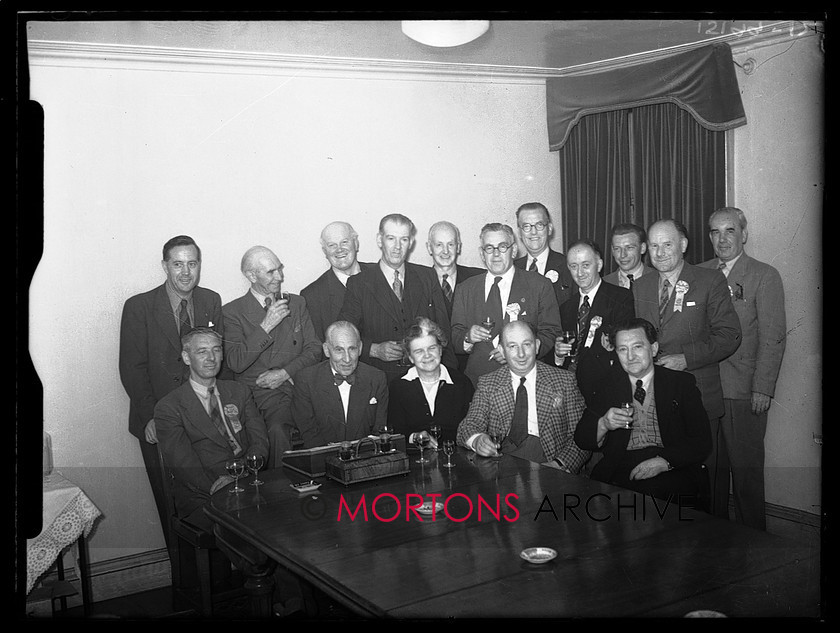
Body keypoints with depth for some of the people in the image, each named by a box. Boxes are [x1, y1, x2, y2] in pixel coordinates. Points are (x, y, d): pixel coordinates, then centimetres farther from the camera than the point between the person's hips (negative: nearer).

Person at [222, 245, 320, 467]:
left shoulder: (296, 303, 16)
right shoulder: (232, 312, 4)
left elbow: (314, 349, 11)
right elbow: (235, 363, -7)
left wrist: (285, 373, -5)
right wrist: (266, 326, -12)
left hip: (297, 385, 3)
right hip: (259, 391, -3)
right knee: (277, 430, -34)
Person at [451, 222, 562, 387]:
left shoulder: (540, 285, 6)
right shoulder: (466, 290, 14)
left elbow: (551, 334, 2)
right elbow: (454, 339, 13)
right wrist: (468, 338, -9)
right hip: (478, 379, 2)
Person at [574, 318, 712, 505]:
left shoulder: (682, 383, 7)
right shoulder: (608, 387, 12)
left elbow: (702, 442, 1)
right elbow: (581, 440, 8)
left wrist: (663, 462, -14)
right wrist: (603, 424, -15)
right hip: (619, 474, 1)